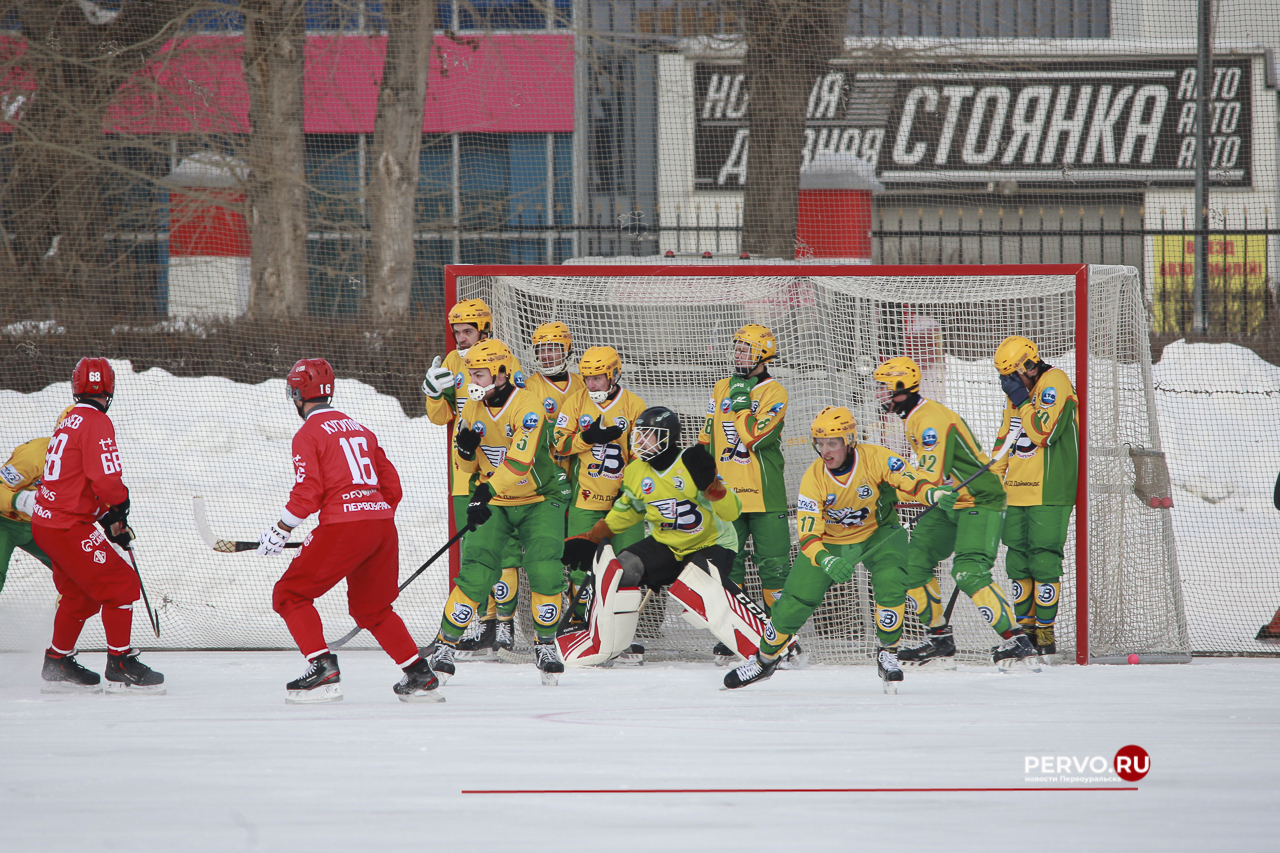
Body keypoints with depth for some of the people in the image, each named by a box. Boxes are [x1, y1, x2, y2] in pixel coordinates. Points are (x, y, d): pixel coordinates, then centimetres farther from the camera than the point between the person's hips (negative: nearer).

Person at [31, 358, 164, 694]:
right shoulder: (96, 423, -13)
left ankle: (57, 665, 29)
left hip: (45, 523, 9)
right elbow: (106, 479, -21)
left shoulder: (69, 422, 17)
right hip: (68, 525, -9)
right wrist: (117, 518, -3)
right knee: (120, 584, -6)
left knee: (80, 595, 21)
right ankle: (120, 666, -7)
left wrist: (107, 516, 17)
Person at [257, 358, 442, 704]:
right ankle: (421, 677, 18)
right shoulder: (360, 429, 21)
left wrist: (280, 531, 1)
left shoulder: (308, 434, 0)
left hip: (344, 524, -7)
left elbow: (308, 493, -10)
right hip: (383, 524, 7)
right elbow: (392, 486, 21)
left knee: (290, 595, 4)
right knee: (371, 606, 24)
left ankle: (323, 670, -10)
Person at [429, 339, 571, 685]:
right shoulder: (473, 409, 0)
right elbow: (466, 468, 6)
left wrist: (487, 489, -40)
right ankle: (445, 644, -1)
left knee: (545, 571, -16)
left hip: (540, 498, -3)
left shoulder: (527, 406, -19)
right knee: (477, 572, -11)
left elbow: (520, 460, -31)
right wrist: (465, 451, -17)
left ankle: (545, 646, 3)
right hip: (495, 503, 3)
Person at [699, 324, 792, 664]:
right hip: (726, 493, 4)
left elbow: (755, 435, -18)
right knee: (727, 565, 3)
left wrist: (741, 404, -12)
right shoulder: (722, 389, 13)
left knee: (773, 565, -3)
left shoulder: (774, 392, -4)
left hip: (764, 495, -4)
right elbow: (708, 437, 18)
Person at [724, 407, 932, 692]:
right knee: (795, 599, -6)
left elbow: (912, 481, -24)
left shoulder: (876, 458, -25)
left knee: (891, 582, -28)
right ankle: (765, 659, 18)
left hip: (876, 535, -1)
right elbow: (808, 536, -24)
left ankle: (888, 655, -8)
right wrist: (827, 561, -44)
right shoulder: (813, 478, -21)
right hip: (829, 542, 1)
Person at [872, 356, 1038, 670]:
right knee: (913, 564, 6)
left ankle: (1016, 640, -21)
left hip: (980, 502, -10)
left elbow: (931, 476, -25)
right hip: (950, 503, 10)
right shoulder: (913, 419, 14)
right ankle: (939, 637, 15)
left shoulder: (931, 418, -20)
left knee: (969, 572, -23)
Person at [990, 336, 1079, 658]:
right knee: (1018, 560, 7)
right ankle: (1025, 628, 14)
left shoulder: (1054, 383, -11)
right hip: (1017, 491, 8)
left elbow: (1043, 432, -22)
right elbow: (1005, 437, 25)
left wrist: (1021, 399, -16)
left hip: (1049, 492, -8)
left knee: (1043, 560, -9)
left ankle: (1045, 632, -4)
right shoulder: (1018, 392, 16)